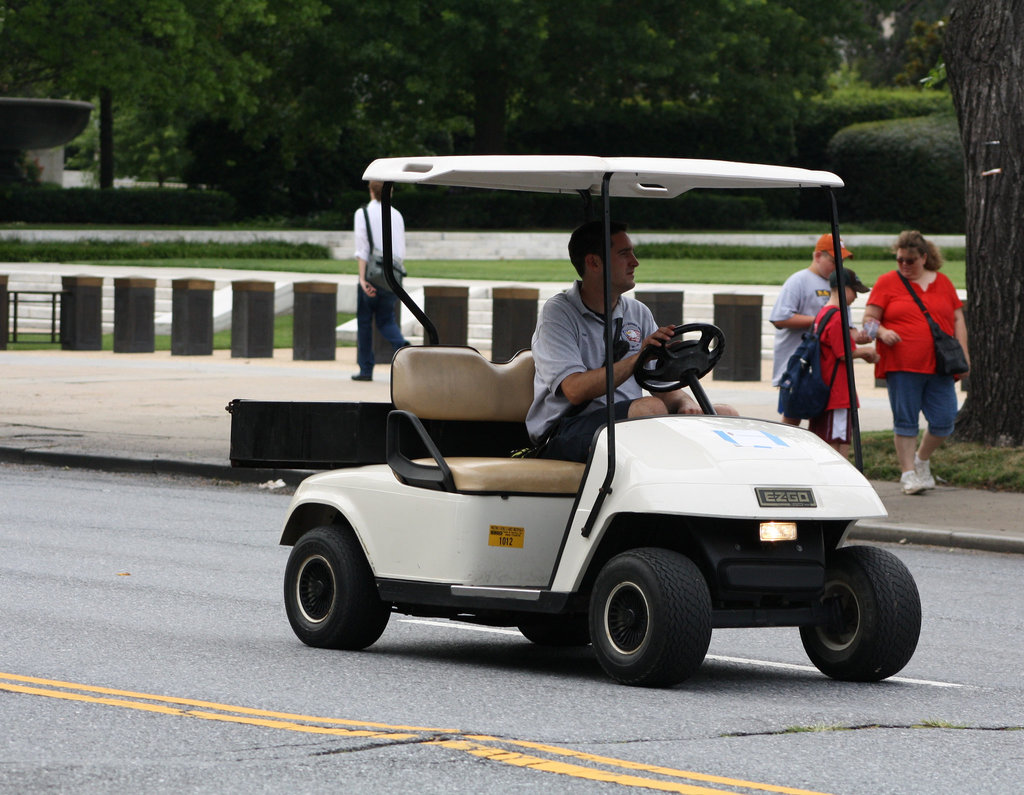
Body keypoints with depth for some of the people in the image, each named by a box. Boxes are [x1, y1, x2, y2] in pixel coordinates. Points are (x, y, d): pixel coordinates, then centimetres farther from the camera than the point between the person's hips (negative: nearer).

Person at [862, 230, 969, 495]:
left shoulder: (942, 283, 15)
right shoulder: (887, 282, 6)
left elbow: (958, 319, 17)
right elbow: (869, 318, 3)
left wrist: (963, 354, 8)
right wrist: (882, 331, -18)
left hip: (939, 365, 3)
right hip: (901, 364, -3)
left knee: (944, 420, -1)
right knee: (905, 421, -2)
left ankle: (922, 459, 24)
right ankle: (908, 473, 6)